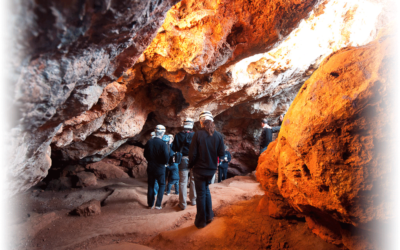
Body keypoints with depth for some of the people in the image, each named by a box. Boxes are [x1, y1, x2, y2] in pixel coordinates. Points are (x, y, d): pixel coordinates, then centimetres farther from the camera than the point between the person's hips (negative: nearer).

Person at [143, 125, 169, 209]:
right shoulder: (163, 144, -19)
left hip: (150, 167, 4)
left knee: (150, 185, 16)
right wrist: (165, 163, 2)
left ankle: (150, 204, 24)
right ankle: (158, 204, 8)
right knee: (162, 185, 12)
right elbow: (166, 157, -19)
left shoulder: (149, 142, -5)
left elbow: (145, 154, 6)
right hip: (160, 168, -4)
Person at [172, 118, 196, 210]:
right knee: (193, 181, 16)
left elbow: (174, 149, -3)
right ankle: (193, 200, 28)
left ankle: (183, 204, 7)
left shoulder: (178, 135, -6)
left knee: (183, 182, 4)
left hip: (183, 160, -1)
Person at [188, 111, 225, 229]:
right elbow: (221, 154, -5)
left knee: (201, 194, 8)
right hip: (211, 169, 4)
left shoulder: (198, 134, -16)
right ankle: (209, 216, 32)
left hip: (199, 169, -3)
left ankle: (201, 221, 19)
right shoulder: (218, 135, -6)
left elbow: (192, 154, -15)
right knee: (206, 190, 25)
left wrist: (191, 165, 2)